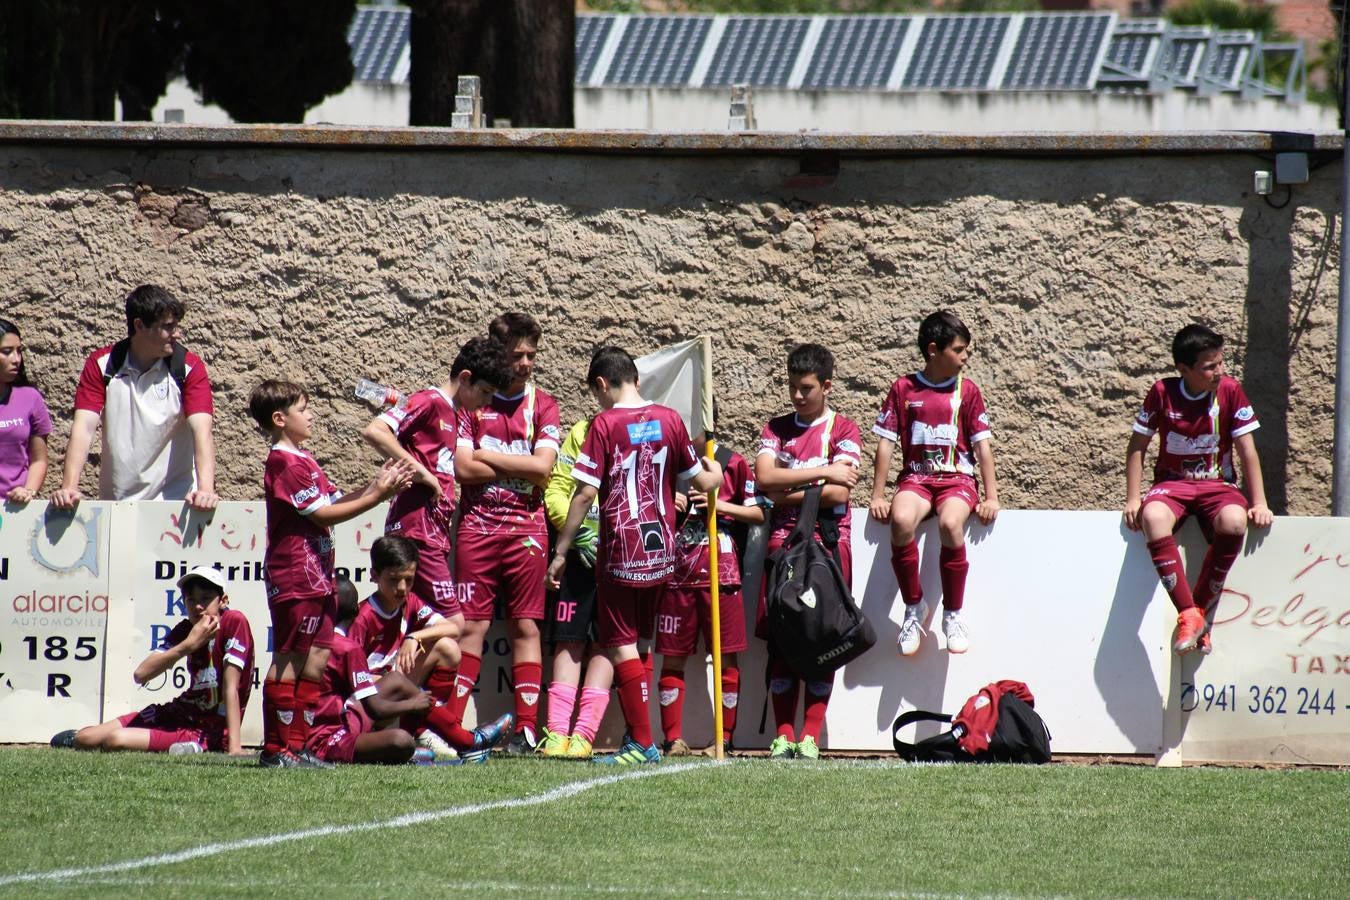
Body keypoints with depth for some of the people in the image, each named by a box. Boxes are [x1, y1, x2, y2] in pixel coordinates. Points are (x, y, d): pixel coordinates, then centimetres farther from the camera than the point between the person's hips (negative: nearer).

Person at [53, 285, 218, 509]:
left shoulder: (189, 367, -2)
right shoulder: (101, 365, 1)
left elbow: (201, 429, -13)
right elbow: (84, 427, -7)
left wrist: (206, 489, -29)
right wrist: (69, 488, -21)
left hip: (174, 501, -2)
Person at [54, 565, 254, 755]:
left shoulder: (234, 622, -15)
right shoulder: (185, 630, 3)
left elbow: (230, 688, -21)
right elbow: (141, 674, -11)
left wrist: (234, 748, -26)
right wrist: (189, 645, -22)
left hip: (209, 729, -7)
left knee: (117, 740, -24)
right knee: (85, 739, 0)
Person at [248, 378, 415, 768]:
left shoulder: (301, 461, 20)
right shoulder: (287, 463, -13)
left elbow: (336, 501, 16)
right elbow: (323, 514, -16)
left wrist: (375, 485, 3)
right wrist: (377, 496, -15)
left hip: (315, 578, 10)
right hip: (295, 577, -10)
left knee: (315, 660, 10)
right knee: (289, 660, -7)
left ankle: (296, 745, 13)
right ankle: (276, 748, -5)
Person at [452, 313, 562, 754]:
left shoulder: (542, 406, 8)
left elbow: (542, 467, -5)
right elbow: (463, 468, -6)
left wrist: (486, 456, -5)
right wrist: (520, 466, -6)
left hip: (526, 530, 1)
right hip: (477, 525, -1)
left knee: (525, 627, 0)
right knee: (472, 626, -3)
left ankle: (526, 728, -1)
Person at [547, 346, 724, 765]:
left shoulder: (605, 424, -8)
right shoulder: (669, 419, 3)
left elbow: (585, 494, -10)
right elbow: (702, 482, 9)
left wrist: (561, 551, -4)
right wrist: (715, 474, 33)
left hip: (620, 550, -5)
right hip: (661, 551, 5)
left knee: (622, 647, 0)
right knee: (638, 643, 16)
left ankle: (643, 742, -5)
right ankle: (637, 737, 15)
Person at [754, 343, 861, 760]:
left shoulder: (844, 430, 2)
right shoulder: (776, 428, 13)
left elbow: (838, 494, -10)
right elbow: (765, 477, -4)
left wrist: (788, 493, -5)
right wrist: (823, 473, -8)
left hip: (827, 542, -3)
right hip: (783, 542, 3)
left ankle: (810, 737, -4)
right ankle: (783, 736, 0)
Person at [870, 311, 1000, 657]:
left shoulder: (967, 391, 8)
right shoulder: (903, 389, 5)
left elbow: (982, 445, 6)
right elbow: (886, 444, 4)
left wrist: (991, 497, -2)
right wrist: (878, 496, -1)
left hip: (957, 479, 0)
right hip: (916, 477, 0)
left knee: (950, 524, -35)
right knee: (901, 519, -35)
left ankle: (953, 614, -18)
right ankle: (914, 608, -15)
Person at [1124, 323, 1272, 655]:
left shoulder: (1230, 391, -3)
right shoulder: (1162, 393, -5)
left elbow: (1247, 451, 1)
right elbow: (1137, 447, 3)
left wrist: (1259, 503, -4)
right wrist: (1132, 500, -5)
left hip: (1218, 484, 0)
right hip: (1172, 483, 0)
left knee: (1234, 522, -37)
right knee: (1152, 517, -38)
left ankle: (1201, 608, -19)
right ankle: (1188, 615, -37)